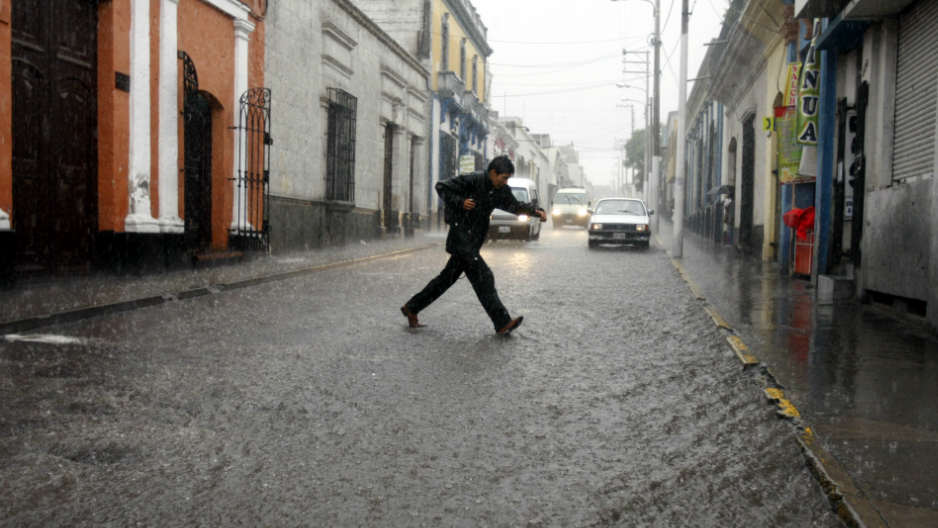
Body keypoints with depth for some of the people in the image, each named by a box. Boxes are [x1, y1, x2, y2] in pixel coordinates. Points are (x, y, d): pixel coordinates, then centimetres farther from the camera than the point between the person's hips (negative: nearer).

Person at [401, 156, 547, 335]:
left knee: (447, 278, 14)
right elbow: (441, 187, -11)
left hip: (473, 242, 9)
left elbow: (515, 205, 8)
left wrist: (536, 211, -8)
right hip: (461, 238, -9)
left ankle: (411, 308, 24)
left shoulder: (501, 191, 8)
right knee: (483, 278, -11)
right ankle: (502, 323, -9)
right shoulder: (473, 180, -14)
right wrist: (459, 202, -23)